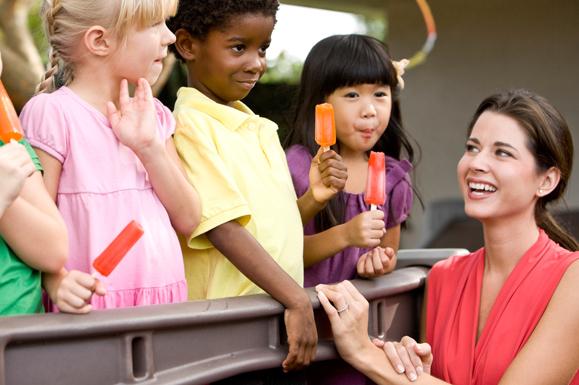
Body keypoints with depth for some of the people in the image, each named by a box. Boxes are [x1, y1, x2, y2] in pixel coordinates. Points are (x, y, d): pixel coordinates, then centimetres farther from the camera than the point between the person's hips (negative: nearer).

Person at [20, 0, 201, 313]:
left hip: (164, 299, 6)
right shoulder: (51, 112, -8)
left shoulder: (152, 114, 12)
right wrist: (57, 283, -27)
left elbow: (187, 220, 6)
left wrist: (149, 147, -7)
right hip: (97, 303, -6)